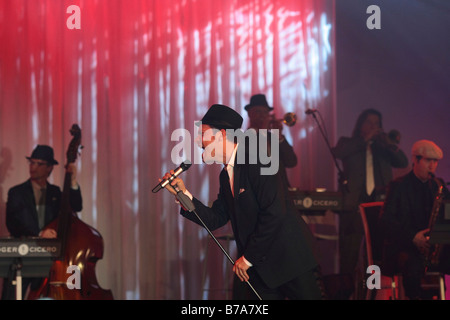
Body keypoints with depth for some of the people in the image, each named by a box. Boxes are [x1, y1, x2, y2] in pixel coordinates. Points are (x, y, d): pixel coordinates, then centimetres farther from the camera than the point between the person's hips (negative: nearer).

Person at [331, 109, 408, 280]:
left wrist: (391, 145, -9)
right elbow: (337, 152, -10)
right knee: (349, 254, -7)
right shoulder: (348, 143, 13)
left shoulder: (382, 148, 20)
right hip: (353, 202, -2)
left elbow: (403, 162, 8)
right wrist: (365, 139, -11)